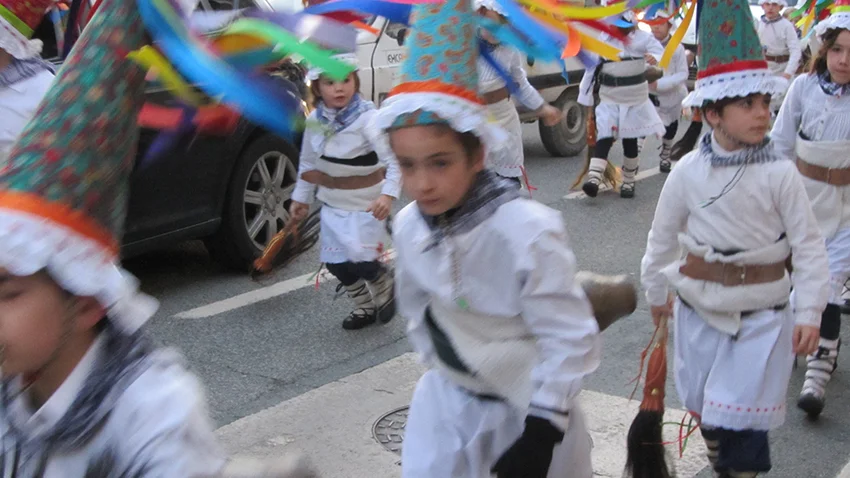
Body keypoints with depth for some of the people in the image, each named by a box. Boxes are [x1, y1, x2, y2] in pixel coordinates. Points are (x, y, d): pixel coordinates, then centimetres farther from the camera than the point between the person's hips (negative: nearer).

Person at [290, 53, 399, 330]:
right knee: (335, 263, 10)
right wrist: (301, 197, 17)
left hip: (366, 206, -6)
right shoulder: (315, 120, -1)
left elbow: (395, 158, -25)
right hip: (332, 206, 6)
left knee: (361, 262, -16)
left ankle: (385, 286, 20)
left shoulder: (368, 118, -20)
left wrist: (388, 194, -36)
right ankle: (365, 307, 34)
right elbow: (308, 163, 12)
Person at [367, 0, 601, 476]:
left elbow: (571, 340, -22)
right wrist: (443, 370, 13)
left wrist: (539, 436, -20)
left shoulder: (526, 230, -29)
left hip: (531, 405, -4)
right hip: (448, 400, 5)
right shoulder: (408, 226, -11)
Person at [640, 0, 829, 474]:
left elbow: (809, 245, -10)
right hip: (700, 307, 3)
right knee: (705, 408, 18)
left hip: (763, 313, -3)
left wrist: (808, 313, -13)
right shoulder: (688, 172, -8)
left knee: (741, 418, -2)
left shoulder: (780, 173, -14)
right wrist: (657, 292, 14)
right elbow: (663, 236, 5)